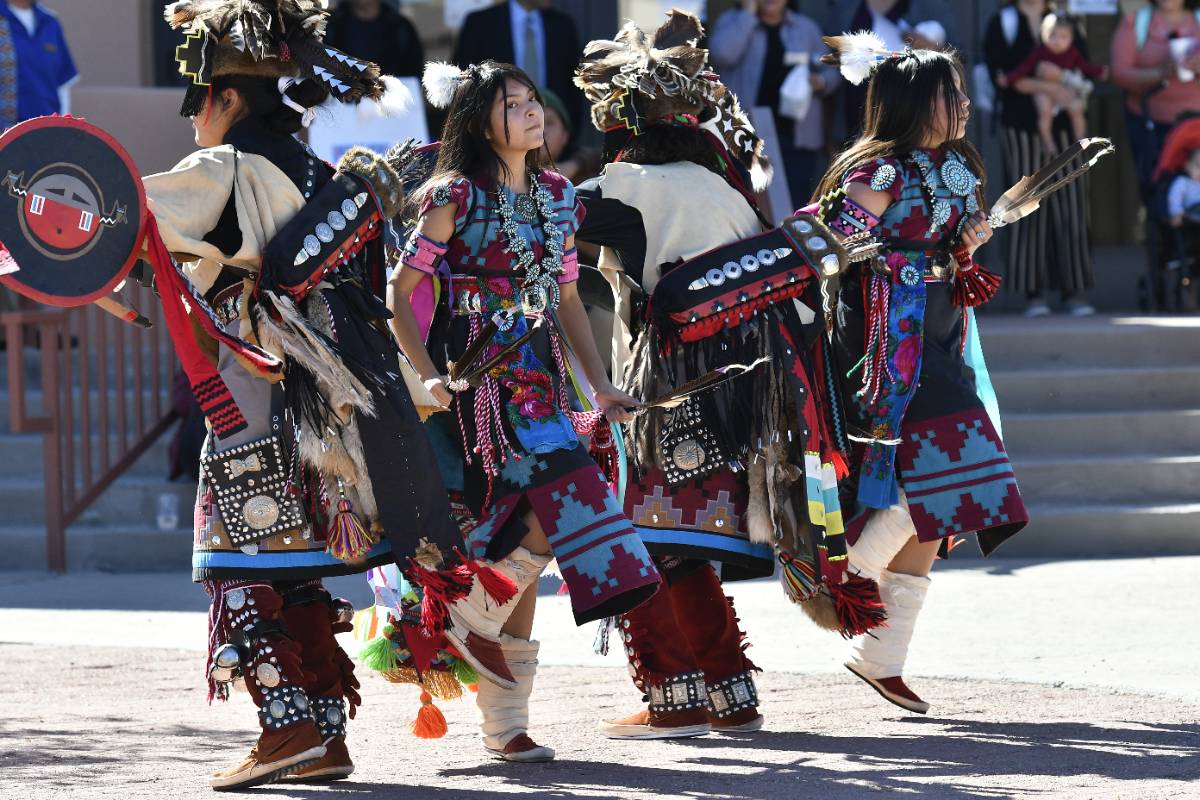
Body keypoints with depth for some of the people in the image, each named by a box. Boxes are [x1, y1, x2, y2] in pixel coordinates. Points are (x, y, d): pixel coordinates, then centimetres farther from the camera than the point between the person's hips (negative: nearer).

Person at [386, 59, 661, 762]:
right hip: (480, 381, -6)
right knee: (561, 500, -23)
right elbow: (401, 294, -5)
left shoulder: (557, 196, 13)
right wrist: (429, 375, -16)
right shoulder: (457, 197, -6)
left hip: (541, 380, 6)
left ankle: (506, 721, 7)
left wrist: (600, 387, 13)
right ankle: (472, 619, -3)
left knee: (523, 539, 3)